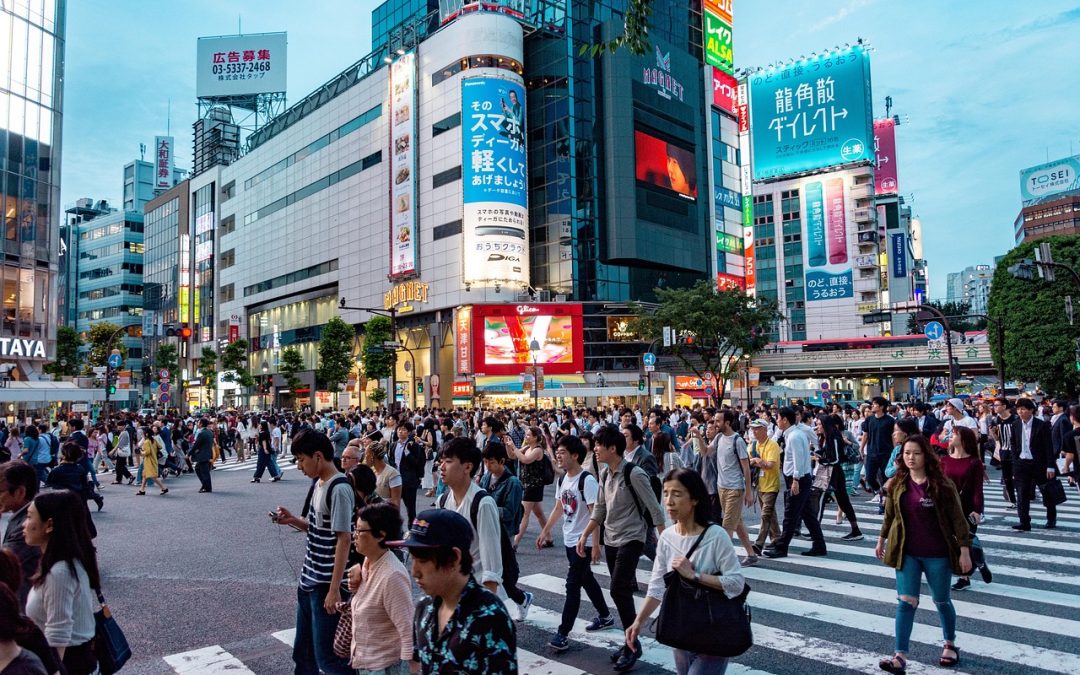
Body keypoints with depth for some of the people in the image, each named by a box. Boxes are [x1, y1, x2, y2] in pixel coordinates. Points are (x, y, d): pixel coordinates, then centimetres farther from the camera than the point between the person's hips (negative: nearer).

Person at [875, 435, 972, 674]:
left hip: (937, 554, -2)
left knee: (941, 601, 16)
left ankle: (950, 645, 40)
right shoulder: (897, 484, -1)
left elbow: (957, 519, -9)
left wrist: (964, 550, -12)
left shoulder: (941, 484, -11)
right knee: (906, 602, -3)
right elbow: (889, 515, 12)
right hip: (907, 554, 2)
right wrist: (881, 540, 19)